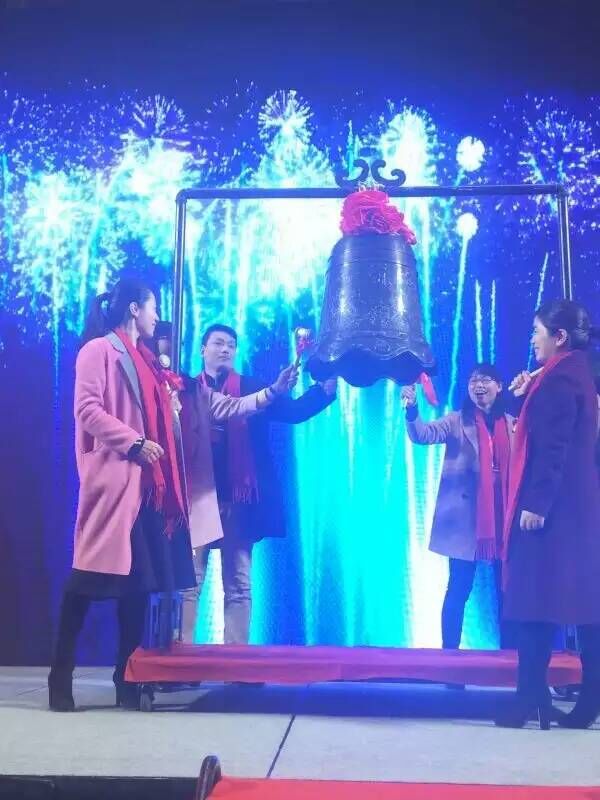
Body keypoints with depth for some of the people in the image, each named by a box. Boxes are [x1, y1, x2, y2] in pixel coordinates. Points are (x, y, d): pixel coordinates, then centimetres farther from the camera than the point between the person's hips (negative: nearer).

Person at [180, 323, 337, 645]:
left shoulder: (252, 388, 13)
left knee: (239, 584, 6)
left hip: (238, 498, 2)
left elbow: (294, 411, 0)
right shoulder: (188, 389, 10)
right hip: (196, 495, -1)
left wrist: (326, 386, -14)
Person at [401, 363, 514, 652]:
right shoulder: (457, 421, 3)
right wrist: (412, 409, -30)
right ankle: (449, 649, 8)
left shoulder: (513, 424, 10)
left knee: (506, 589, 7)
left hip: (503, 518, 3)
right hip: (466, 517, -2)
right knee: (458, 588, 1)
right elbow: (422, 435, -14)